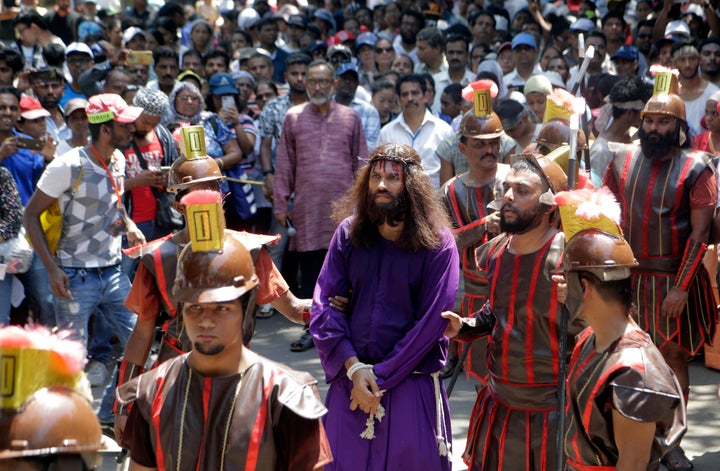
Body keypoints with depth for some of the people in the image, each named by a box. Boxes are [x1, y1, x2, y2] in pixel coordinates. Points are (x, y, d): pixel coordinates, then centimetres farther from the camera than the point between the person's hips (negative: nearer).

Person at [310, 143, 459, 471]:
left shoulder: (437, 244, -7)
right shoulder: (348, 234, 2)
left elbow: (430, 323, -10)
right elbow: (324, 305, -1)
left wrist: (381, 377, -11)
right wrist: (353, 367, -12)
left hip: (411, 385, -2)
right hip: (350, 382, 2)